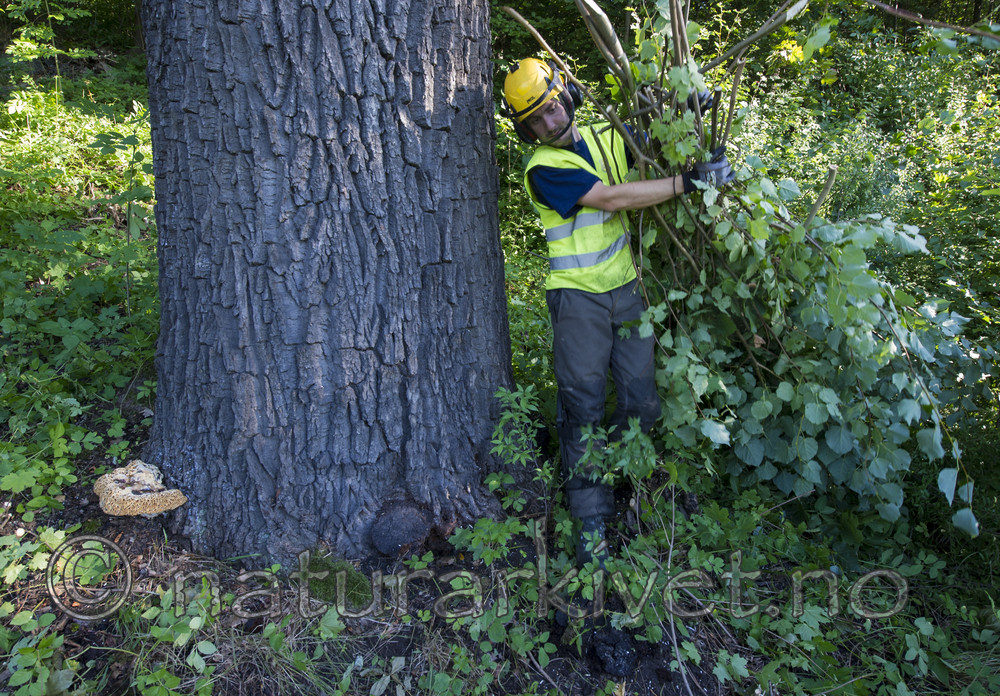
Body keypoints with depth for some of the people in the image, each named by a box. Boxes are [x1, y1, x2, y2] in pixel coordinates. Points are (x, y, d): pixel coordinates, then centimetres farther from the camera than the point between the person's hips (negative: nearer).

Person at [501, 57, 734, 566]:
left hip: (625, 287, 6)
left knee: (642, 401, 5)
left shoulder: (604, 139, 10)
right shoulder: (543, 169, -11)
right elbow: (614, 198, -20)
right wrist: (688, 181, -20)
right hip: (578, 296, -5)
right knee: (583, 406, -3)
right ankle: (591, 520, 6)